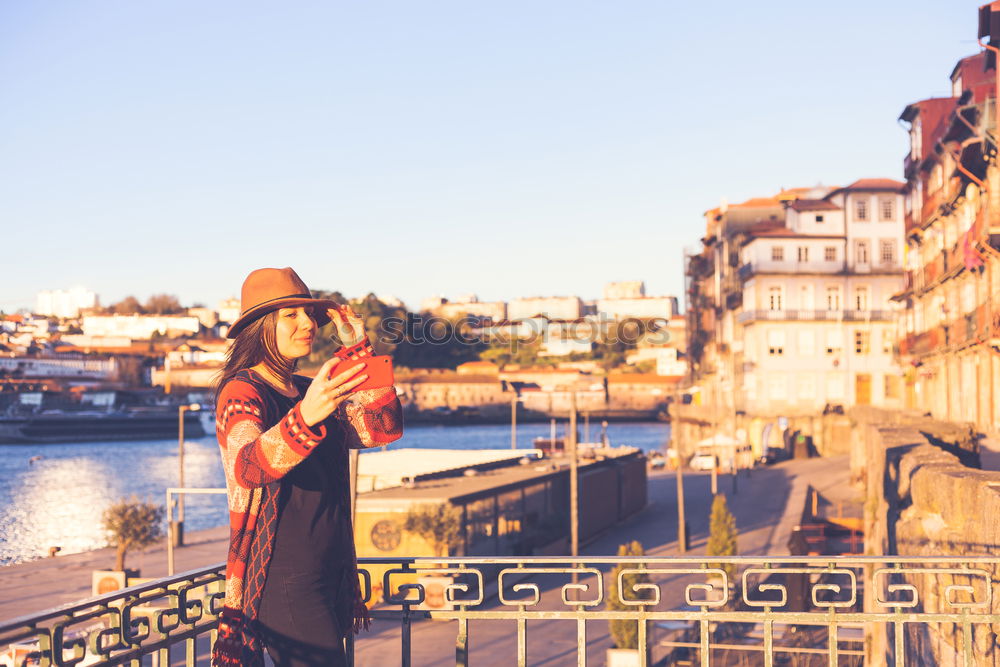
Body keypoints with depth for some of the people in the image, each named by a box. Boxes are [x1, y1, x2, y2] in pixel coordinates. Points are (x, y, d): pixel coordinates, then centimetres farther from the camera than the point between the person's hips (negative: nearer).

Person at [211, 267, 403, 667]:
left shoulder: (307, 391, 14)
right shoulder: (241, 393, -10)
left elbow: (383, 429, 5)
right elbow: (249, 467, -30)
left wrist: (358, 350, -1)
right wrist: (305, 415, -48)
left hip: (329, 574, 8)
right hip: (282, 583, -8)